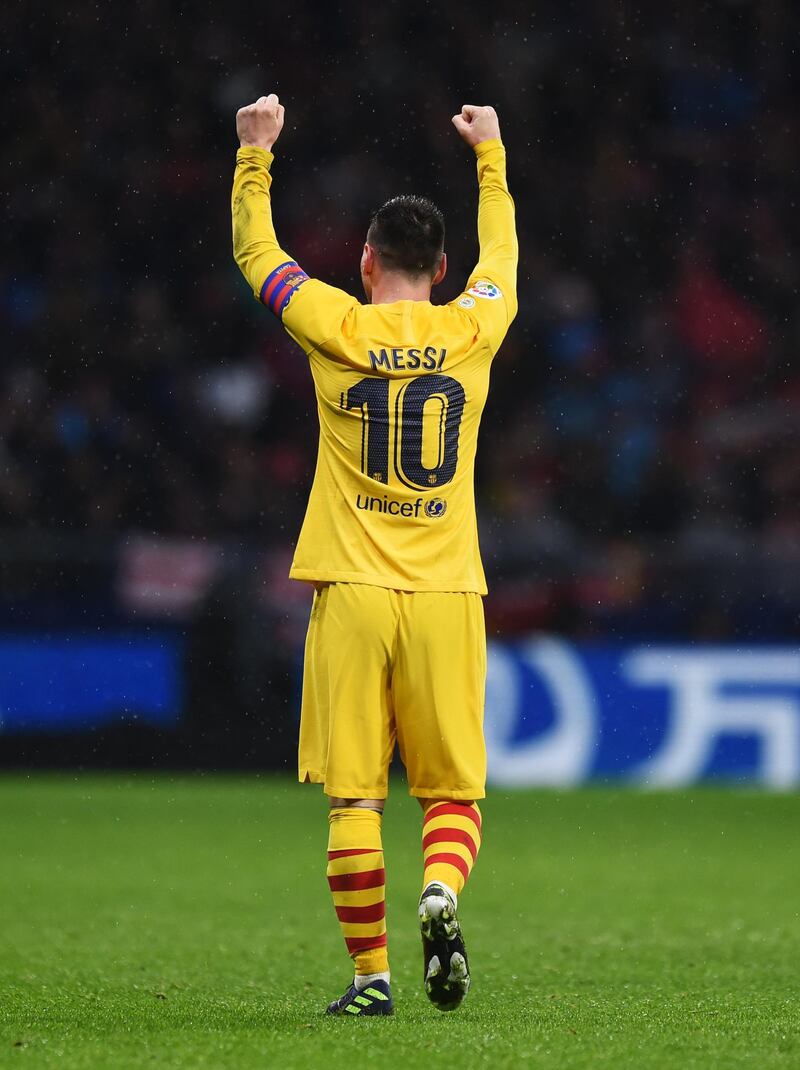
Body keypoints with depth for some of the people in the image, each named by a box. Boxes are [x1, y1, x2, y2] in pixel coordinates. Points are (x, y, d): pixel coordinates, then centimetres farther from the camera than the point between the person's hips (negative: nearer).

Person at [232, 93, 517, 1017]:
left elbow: (255, 251, 16)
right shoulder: (470, 330, 5)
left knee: (353, 795, 1)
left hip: (352, 590, -1)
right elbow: (500, 255, 27)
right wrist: (490, 155, 40)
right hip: (445, 594, 1)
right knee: (453, 791, 6)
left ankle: (370, 974, 0)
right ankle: (440, 893, -23)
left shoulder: (337, 331, 0)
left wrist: (256, 153, 27)